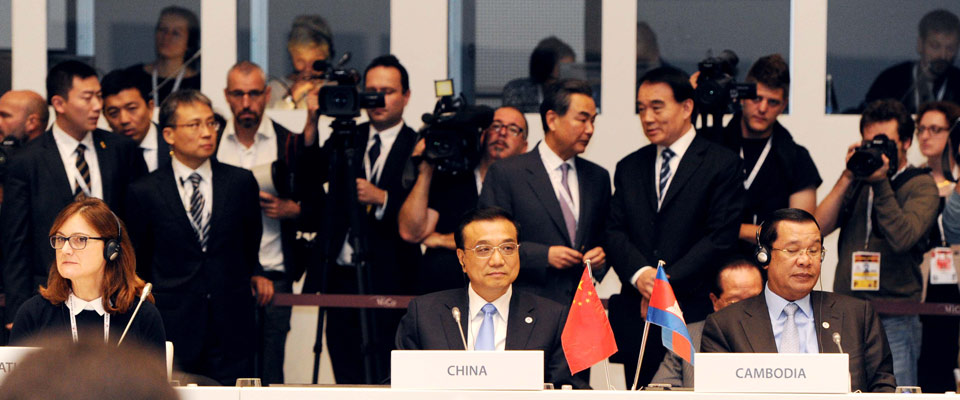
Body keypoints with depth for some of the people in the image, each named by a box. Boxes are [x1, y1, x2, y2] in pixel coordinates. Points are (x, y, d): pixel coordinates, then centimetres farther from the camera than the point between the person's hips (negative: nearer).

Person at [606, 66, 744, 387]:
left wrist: (667, 281, -12)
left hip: (695, 316, -4)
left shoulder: (722, 165, 2)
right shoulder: (629, 168, 19)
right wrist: (640, 273, -11)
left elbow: (721, 238, -6)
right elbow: (615, 232, 10)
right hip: (637, 320, 4)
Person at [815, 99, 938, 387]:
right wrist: (847, 178, -2)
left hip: (894, 322, -4)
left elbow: (902, 238, -16)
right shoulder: (857, 184, 16)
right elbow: (819, 226, 3)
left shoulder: (921, 186, 1)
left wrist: (881, 184, -14)